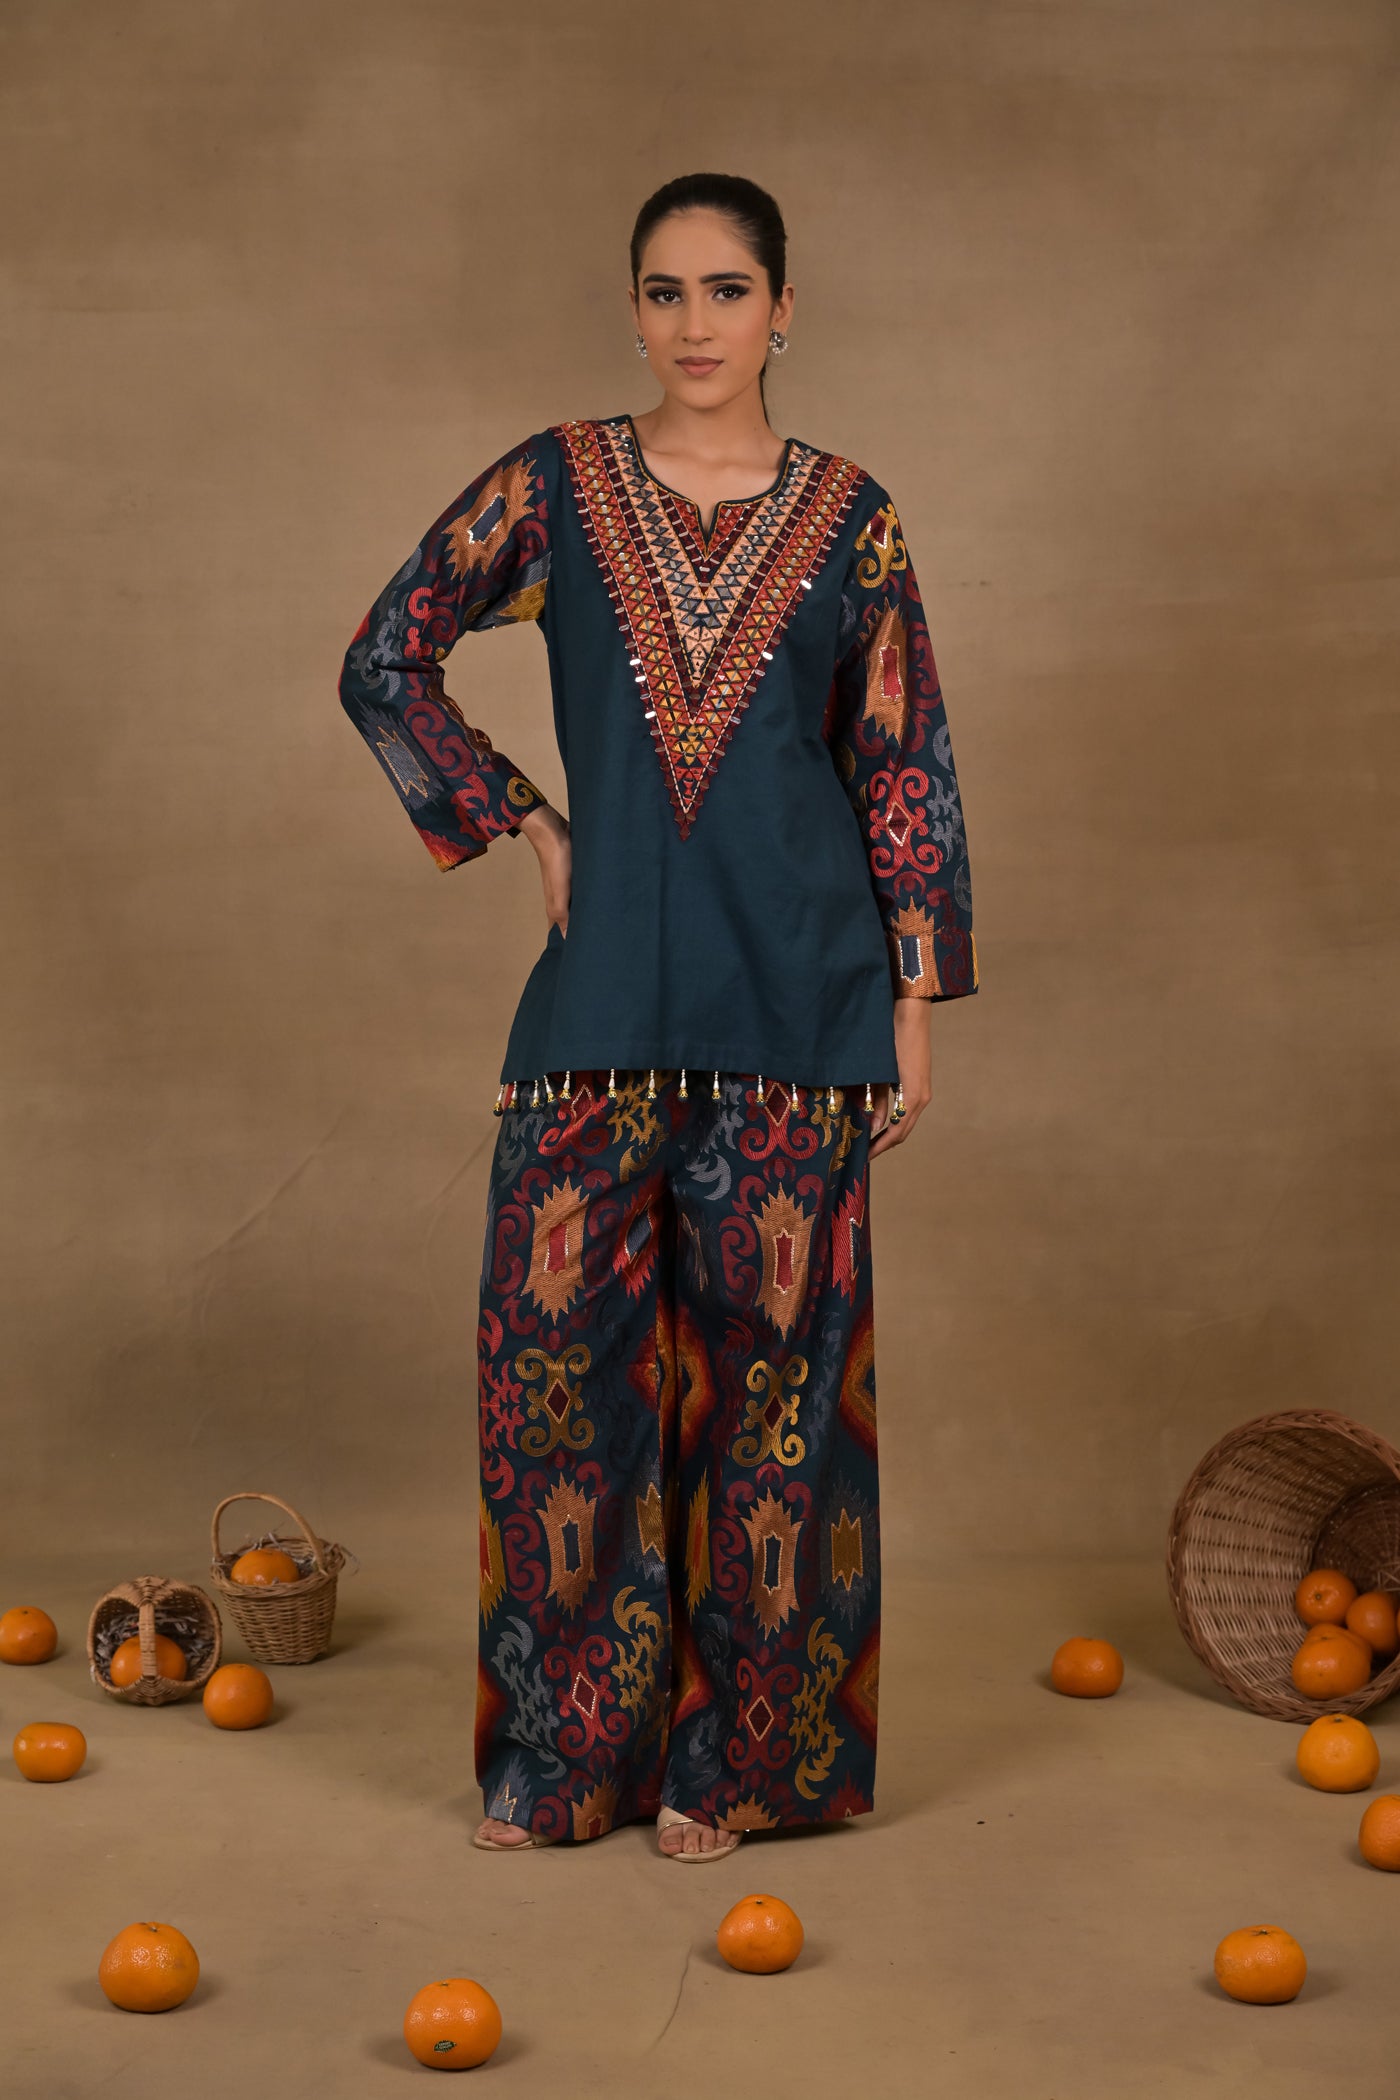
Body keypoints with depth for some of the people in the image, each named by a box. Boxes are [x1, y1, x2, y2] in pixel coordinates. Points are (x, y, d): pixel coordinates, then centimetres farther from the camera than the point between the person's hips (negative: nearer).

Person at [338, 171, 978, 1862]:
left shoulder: (847, 516, 4)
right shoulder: (552, 486, 4)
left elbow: (906, 769, 5)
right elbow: (384, 661, 10)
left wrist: (919, 997, 0)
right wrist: (522, 821, 3)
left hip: (794, 990, 0)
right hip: (606, 981, 1)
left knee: (769, 1346, 3)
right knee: (556, 1336, 1)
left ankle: (733, 1749, 16)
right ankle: (561, 1741, 15)